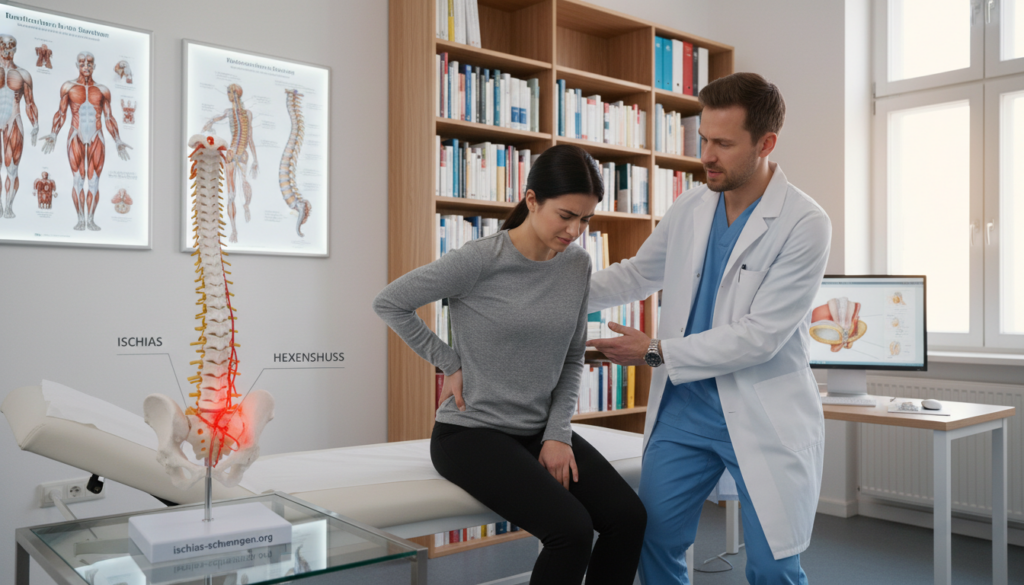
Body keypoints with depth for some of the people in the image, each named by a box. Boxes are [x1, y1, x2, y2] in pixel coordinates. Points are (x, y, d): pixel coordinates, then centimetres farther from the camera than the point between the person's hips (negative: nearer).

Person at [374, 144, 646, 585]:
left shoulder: (578, 264, 2)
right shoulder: (481, 260, -15)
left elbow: (573, 358, 10)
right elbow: (388, 303, -7)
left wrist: (558, 433, -1)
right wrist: (450, 363, -8)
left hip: (541, 431, 6)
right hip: (471, 433, -5)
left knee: (629, 517, -13)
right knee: (571, 529, -24)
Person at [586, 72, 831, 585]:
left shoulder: (805, 225, -15)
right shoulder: (689, 210, 3)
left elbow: (760, 336, -19)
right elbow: (637, 274, 17)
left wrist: (656, 352, -15)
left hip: (764, 417, -5)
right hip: (683, 407, 5)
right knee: (653, 542, 9)